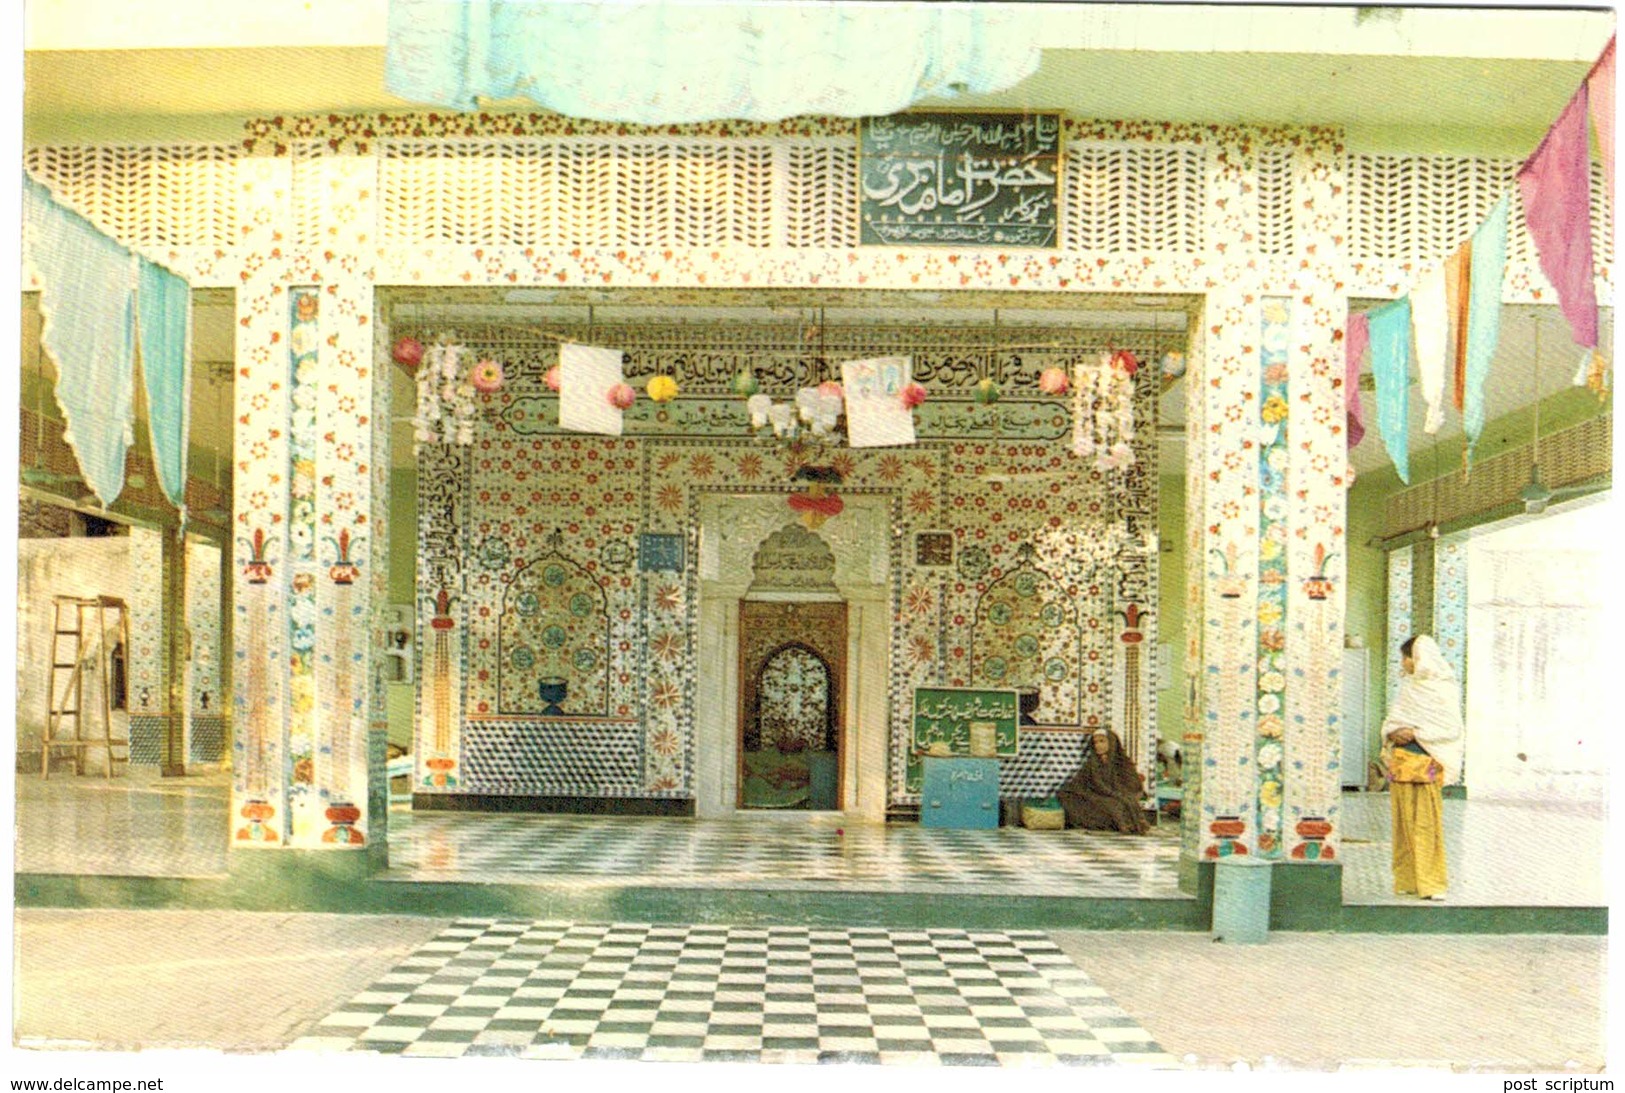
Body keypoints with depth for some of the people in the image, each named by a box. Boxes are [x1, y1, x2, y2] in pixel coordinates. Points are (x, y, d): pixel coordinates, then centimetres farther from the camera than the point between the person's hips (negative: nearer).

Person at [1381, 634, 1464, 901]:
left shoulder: (1444, 689, -5)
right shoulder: (1408, 686, 16)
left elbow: (1451, 728, -10)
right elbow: (1392, 719, 17)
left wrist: (1416, 734, -16)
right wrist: (1393, 733, -4)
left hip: (1427, 761, -6)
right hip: (1401, 759, 6)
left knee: (1426, 821, -7)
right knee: (1404, 818, 6)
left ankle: (1431, 882, -2)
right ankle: (1407, 879, 11)